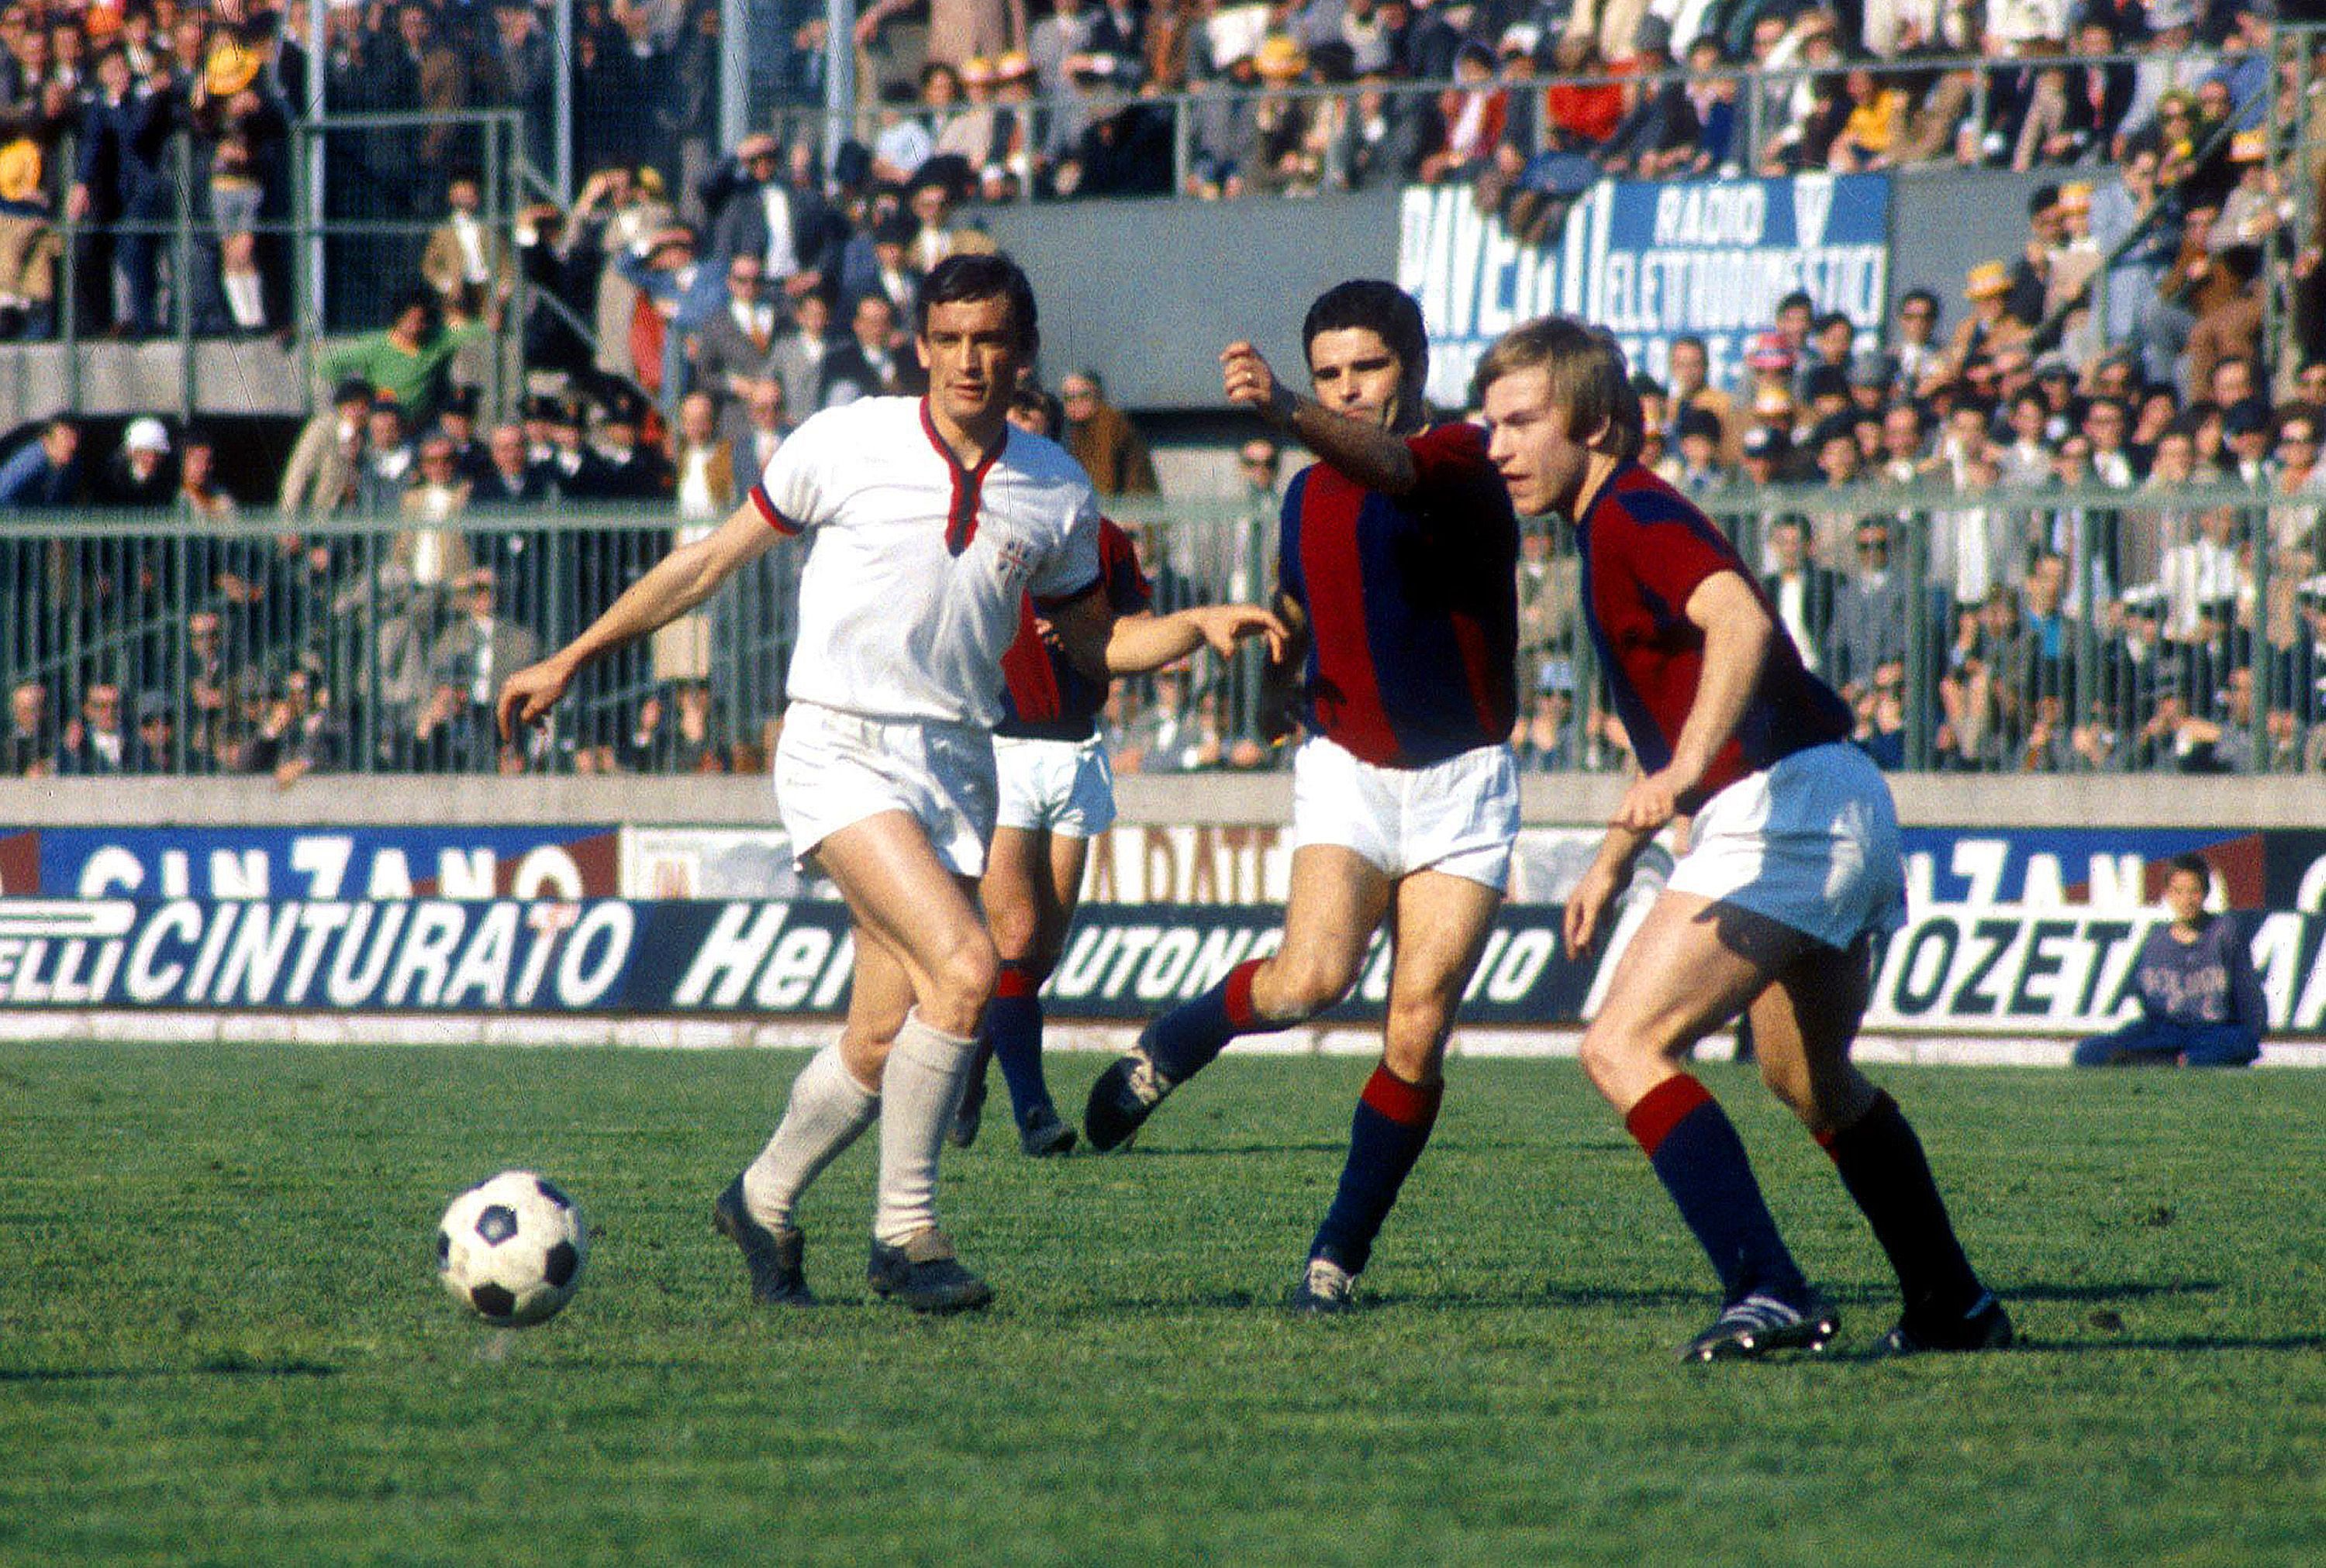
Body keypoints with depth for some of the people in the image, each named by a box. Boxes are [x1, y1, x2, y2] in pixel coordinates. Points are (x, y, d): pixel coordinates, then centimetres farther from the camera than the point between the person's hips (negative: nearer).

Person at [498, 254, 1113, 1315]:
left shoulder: (1057, 493, 5)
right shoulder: (847, 446, -4)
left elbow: (1093, 647, 20)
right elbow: (713, 560, 5)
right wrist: (572, 659, 7)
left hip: (958, 765, 4)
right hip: (842, 749, -4)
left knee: (884, 1039, 2)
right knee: (965, 967, -24)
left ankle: (764, 1203, 29)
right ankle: (905, 1229, -12)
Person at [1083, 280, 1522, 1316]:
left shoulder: (1464, 462, -9)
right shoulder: (1306, 495, 9)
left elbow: (1389, 467, -34)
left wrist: (1284, 413, -52)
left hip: (1462, 783, -2)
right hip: (1346, 769, 2)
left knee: (1418, 1034, -8)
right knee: (1312, 977, -23)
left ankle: (1340, 1256, 5)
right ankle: (1169, 1050, 6)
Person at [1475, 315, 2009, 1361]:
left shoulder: (1633, 516, -11)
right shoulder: (1618, 526, 20)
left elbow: (1743, 622, -31)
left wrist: (1685, 773, -43)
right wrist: (1611, 865, 35)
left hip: (1781, 806, -11)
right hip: (1844, 806, 11)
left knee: (1624, 1048, -16)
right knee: (1812, 1080, 28)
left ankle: (1767, 1292, -25)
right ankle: (1954, 1309, 35)